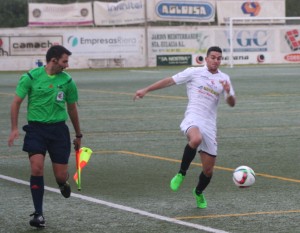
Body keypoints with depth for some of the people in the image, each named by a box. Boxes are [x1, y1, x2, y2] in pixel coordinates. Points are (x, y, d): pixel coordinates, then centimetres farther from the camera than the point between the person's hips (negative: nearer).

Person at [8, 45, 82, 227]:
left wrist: (78, 135, 21)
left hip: (58, 129, 2)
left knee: (61, 175, -1)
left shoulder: (67, 81, 3)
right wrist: (14, 128, -7)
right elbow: (17, 102, 1)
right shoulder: (31, 77, -5)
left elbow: (72, 108, 15)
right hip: (36, 128, -2)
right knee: (37, 167, -18)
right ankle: (38, 214, -8)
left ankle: (63, 183, 39)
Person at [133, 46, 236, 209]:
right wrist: (146, 90, 5)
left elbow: (232, 104, 11)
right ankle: (181, 173, -21)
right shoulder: (194, 72, 4)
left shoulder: (224, 79, 13)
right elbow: (170, 81, 7)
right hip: (193, 118, -4)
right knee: (196, 139, -41)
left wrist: (228, 93, -12)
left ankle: (199, 193, 36)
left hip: (209, 125, 4)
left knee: (208, 169, 4)